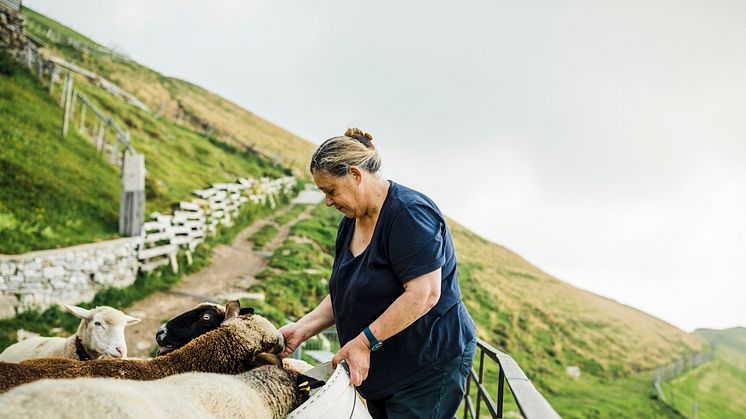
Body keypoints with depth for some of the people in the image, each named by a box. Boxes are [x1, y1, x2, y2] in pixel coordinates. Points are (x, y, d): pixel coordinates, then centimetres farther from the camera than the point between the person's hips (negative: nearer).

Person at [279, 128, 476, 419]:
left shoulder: (409, 213, -20)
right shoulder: (351, 222, 9)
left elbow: (424, 294, -27)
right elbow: (345, 295, 13)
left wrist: (364, 341, -25)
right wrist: (302, 329, -1)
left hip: (428, 367, -8)